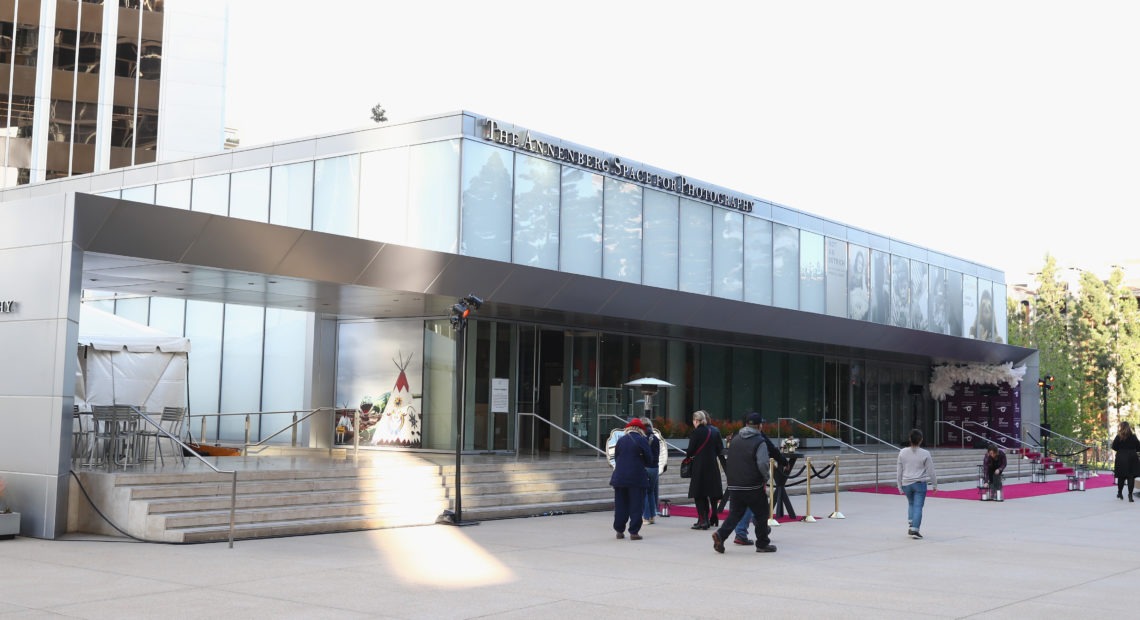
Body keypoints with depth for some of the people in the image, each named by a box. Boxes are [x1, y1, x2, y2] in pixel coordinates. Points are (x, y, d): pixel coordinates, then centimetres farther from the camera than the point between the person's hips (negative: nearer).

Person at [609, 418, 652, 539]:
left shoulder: (620, 440, 6)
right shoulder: (642, 440, -6)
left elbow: (615, 458, 10)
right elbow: (648, 460, -3)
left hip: (620, 477, 4)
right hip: (637, 477, -4)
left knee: (620, 504, 11)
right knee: (636, 505, 2)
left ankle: (619, 530, 16)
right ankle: (634, 532, -1)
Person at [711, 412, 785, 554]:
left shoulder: (735, 440, 12)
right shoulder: (759, 442, -10)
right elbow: (763, 464, -19)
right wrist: (766, 478, -4)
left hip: (734, 485, 6)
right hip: (753, 486, -6)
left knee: (735, 513, 11)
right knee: (761, 514, 8)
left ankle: (721, 534, -10)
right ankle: (762, 544, 14)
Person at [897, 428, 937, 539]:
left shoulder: (902, 452, -1)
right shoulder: (925, 454, -7)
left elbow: (899, 471, 4)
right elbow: (931, 471, -1)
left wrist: (900, 486, 13)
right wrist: (934, 485, 12)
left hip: (906, 483, 3)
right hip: (920, 483, -3)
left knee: (911, 504, 21)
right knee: (918, 506, 0)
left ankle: (910, 526, 14)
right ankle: (915, 530, -6)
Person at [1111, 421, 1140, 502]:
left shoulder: (1118, 437, -6)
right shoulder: (1133, 437, -1)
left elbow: (1114, 447, -7)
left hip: (1121, 459, -1)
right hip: (1132, 458, 1)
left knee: (1121, 477, 12)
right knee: (1131, 477, 2)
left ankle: (1120, 493, 23)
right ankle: (1130, 495, -4)